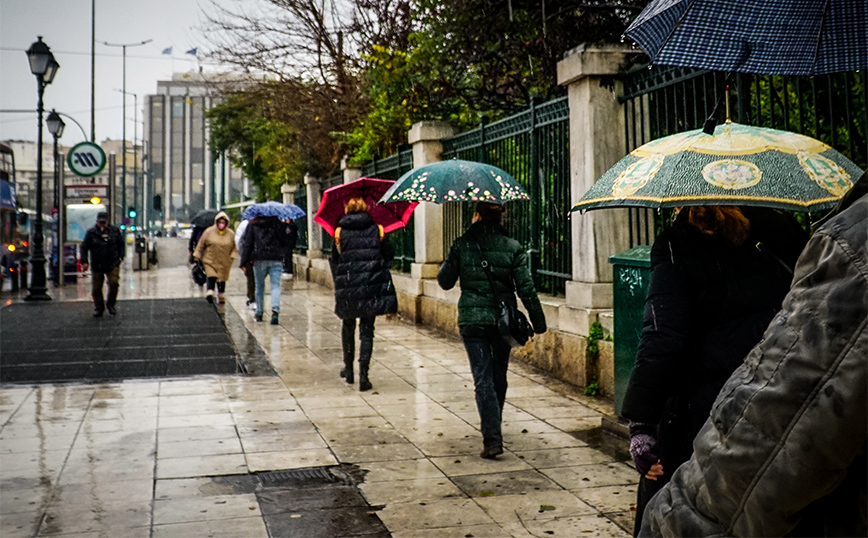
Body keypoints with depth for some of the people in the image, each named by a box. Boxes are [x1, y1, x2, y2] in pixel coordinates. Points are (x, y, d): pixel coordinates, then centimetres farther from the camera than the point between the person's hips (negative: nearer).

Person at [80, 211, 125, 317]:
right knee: (96, 288, 4)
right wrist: (84, 262, -5)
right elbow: (84, 247, 4)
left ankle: (111, 303, 7)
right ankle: (98, 309, 22)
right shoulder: (91, 233, 1)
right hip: (96, 266, 0)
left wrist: (121, 257, 6)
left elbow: (121, 244, 16)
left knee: (114, 283, -16)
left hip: (112, 264, 0)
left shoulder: (115, 231, 5)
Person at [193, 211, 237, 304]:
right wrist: (197, 256, 9)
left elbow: (235, 247, 13)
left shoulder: (231, 234, 3)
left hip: (224, 263, 2)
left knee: (222, 280, 10)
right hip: (210, 261, -2)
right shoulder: (209, 232, -2)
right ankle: (209, 293, -19)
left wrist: (232, 257, 0)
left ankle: (221, 296, 25)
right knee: (211, 278, -18)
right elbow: (201, 244, 7)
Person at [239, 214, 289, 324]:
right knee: (275, 286, -4)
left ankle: (259, 313, 22)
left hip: (259, 260, 0)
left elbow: (247, 243, 3)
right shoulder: (278, 223, 6)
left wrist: (244, 262, 5)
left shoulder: (253, 224, 4)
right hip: (276, 259, 0)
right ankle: (275, 310, -24)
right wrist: (282, 255, 21)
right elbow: (284, 242, 8)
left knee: (259, 286, 14)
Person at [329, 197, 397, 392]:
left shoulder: (340, 232, 1)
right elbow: (389, 254, 6)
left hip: (348, 287, 0)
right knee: (367, 330, 4)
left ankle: (348, 369, 26)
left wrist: (338, 281, 16)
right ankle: (363, 374, -6)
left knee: (348, 326, 20)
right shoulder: (376, 229, 2)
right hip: (372, 286, 0)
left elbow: (335, 260, 3)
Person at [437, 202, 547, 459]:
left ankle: (492, 439, -12)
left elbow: (445, 281, 3)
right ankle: (492, 427, 37)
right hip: (503, 320, 2)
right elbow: (526, 288, -4)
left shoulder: (462, 245, -5)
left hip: (472, 320, -2)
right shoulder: (513, 247, -3)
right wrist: (538, 322, 4)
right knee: (499, 377, 19)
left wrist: (449, 261, 22)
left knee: (483, 378, -2)